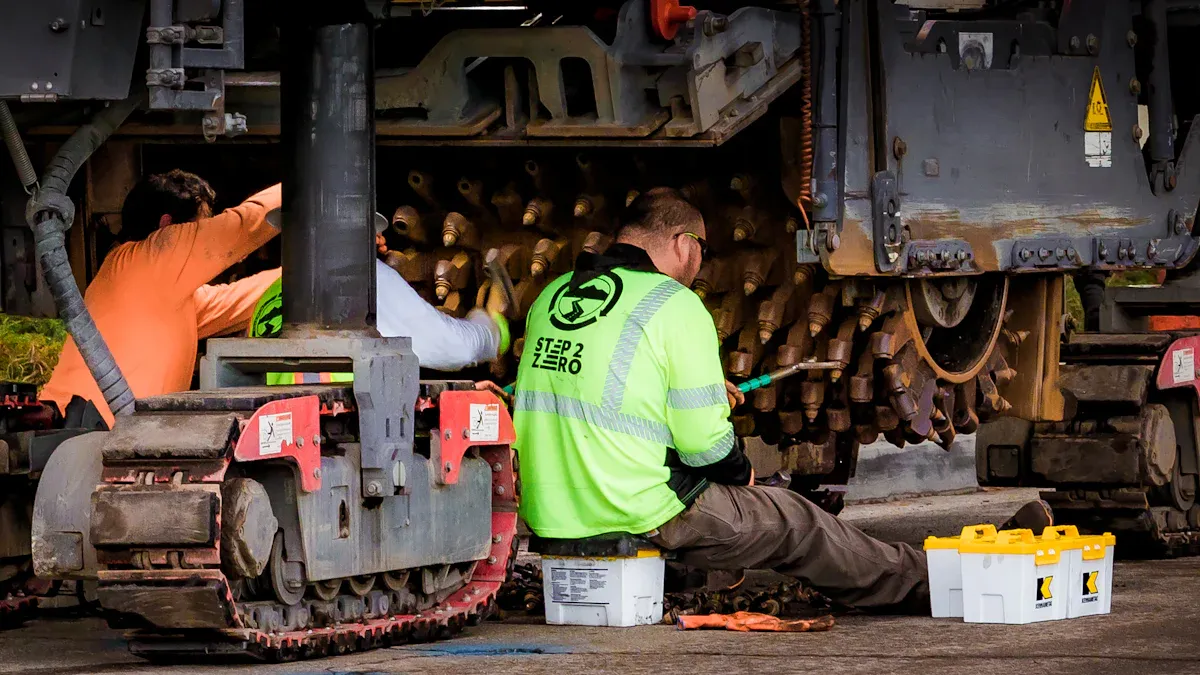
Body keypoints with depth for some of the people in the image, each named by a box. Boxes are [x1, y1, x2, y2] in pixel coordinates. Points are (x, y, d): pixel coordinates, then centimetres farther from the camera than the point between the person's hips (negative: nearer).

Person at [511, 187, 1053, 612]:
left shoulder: (550, 299, 10)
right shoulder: (675, 306, -12)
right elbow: (704, 443, -14)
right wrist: (740, 471, 8)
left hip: (548, 517, 6)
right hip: (641, 518, -6)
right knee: (796, 526, 13)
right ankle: (929, 584, 28)